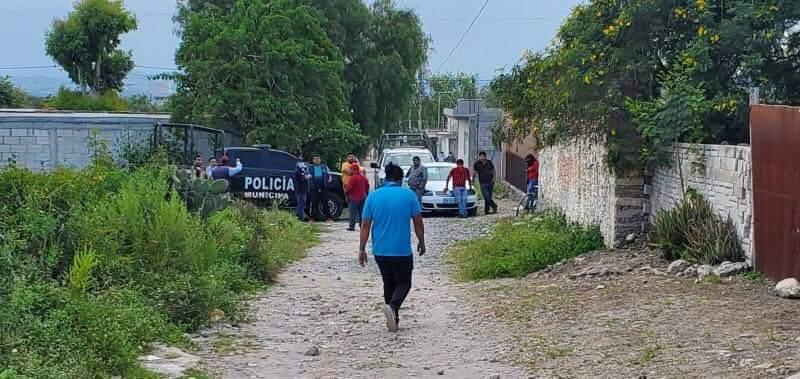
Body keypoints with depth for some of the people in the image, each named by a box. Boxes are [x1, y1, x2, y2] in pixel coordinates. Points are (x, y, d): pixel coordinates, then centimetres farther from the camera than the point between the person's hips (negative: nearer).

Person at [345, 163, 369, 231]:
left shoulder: (353, 178, -18)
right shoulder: (363, 177, 7)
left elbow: (348, 187, -21)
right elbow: (367, 185, 15)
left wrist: (346, 191, 0)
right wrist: (365, 192, 27)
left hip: (354, 198, -7)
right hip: (362, 197, 7)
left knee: (353, 212, -1)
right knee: (361, 211, 12)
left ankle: (352, 226, -1)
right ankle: (361, 225, 14)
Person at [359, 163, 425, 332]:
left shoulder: (373, 196, 1)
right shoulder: (409, 195, -4)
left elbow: (365, 225, 0)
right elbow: (418, 222, -1)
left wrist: (362, 249, 5)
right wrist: (421, 242, 14)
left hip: (380, 250, 3)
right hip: (402, 250, -3)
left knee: (389, 283, 18)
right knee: (403, 283, 8)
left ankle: (394, 319, 19)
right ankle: (392, 306, -20)